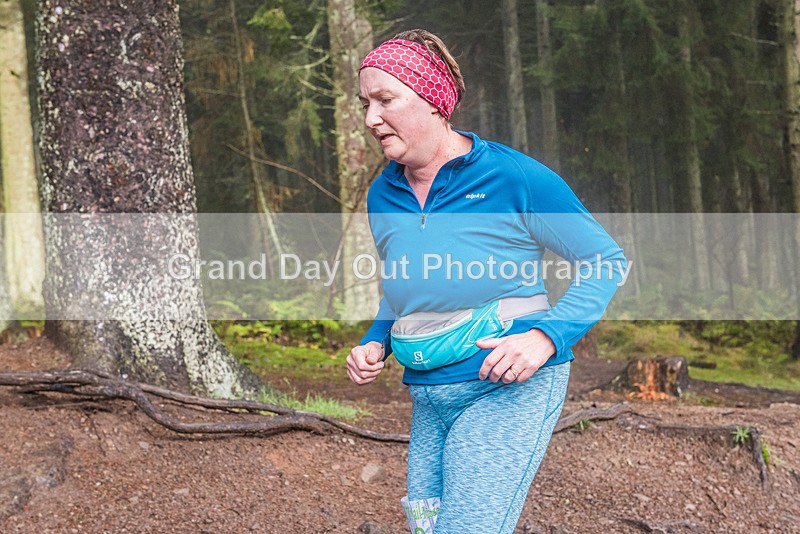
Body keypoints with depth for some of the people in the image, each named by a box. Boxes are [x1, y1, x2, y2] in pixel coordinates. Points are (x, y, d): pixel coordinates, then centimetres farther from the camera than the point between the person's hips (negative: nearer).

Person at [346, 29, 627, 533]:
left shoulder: (514, 178, -10)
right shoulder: (383, 196, 8)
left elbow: (608, 261, -4)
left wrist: (546, 337, -17)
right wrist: (375, 343, 5)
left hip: (513, 388, -6)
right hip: (429, 399, 7)